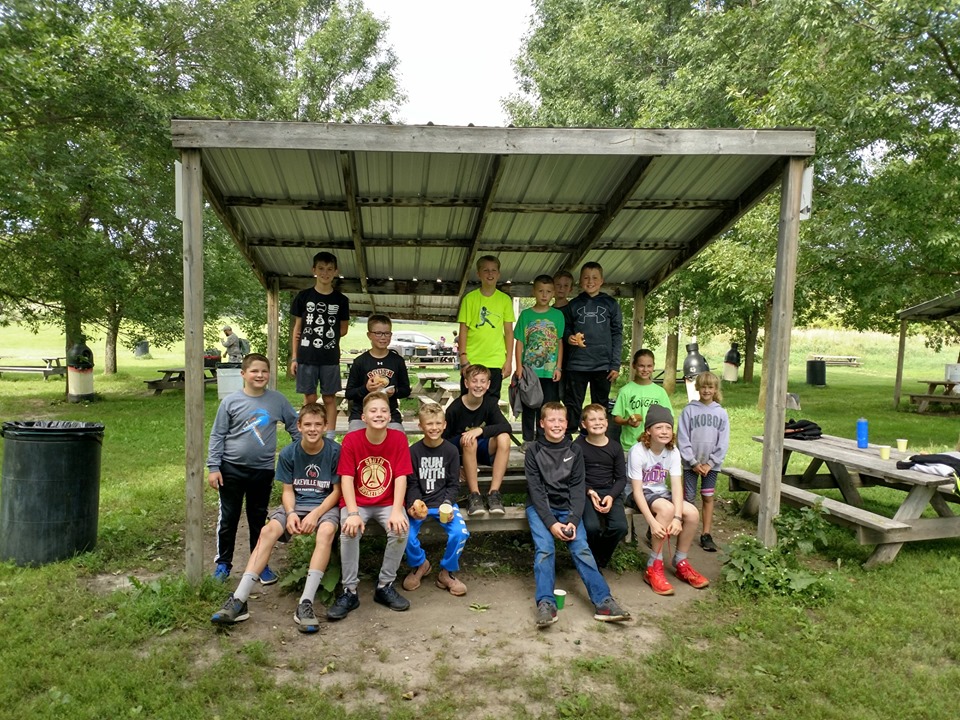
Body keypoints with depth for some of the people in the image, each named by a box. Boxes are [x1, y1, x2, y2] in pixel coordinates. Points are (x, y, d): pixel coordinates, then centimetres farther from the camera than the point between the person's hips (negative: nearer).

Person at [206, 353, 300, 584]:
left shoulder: (277, 400, -4)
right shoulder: (230, 401, -7)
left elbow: (295, 426, 8)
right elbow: (217, 435, -3)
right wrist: (213, 467, -6)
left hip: (263, 470, 1)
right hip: (231, 469, -1)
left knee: (259, 519, 14)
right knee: (228, 519, 10)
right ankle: (223, 563, 26)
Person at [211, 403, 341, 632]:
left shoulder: (335, 451, -8)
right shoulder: (288, 454, 1)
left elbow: (337, 491, -6)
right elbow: (287, 490, 3)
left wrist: (315, 514, -20)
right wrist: (291, 513, -17)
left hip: (325, 505, -3)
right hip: (296, 504, 3)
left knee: (326, 531, -37)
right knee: (268, 531, -26)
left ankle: (305, 604, -40)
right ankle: (238, 600, -28)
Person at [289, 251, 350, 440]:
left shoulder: (341, 300, 4)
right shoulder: (303, 296, 2)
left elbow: (343, 329, 12)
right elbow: (297, 328, 6)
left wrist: (327, 337, -4)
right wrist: (294, 357, 2)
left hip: (330, 358, 1)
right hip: (306, 357, 0)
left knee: (329, 398, 4)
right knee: (309, 398, 4)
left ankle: (330, 438, 10)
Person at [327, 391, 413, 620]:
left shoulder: (398, 438, -7)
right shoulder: (351, 440, -9)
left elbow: (401, 477, -11)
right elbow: (346, 479, -13)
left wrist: (396, 511, -24)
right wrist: (353, 513, -26)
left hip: (387, 503, 1)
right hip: (356, 502, -1)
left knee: (401, 529, -27)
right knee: (349, 530, -29)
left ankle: (385, 586, -6)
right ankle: (349, 591, -12)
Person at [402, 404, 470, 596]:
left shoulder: (451, 450, 2)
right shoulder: (414, 451, 1)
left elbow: (453, 484, 4)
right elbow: (412, 484, 2)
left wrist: (447, 503, -15)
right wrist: (415, 504, -17)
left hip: (444, 501, 0)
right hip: (420, 502, 0)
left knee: (460, 533, -25)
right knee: (406, 535, -24)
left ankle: (447, 572, 4)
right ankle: (420, 565, 12)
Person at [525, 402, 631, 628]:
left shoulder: (575, 452, 7)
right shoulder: (534, 452, 0)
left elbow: (577, 489, 1)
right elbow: (536, 490, -7)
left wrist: (573, 520, -15)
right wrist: (551, 523, -18)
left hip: (567, 507, 2)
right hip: (540, 508, -2)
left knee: (581, 548, -19)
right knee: (544, 548, -25)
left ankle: (603, 602, -24)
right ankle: (546, 604, -27)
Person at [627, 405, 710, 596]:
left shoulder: (673, 452, -7)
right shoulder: (638, 452, -23)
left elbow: (676, 486, -14)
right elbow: (637, 490, -24)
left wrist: (677, 517, -29)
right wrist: (652, 523, -33)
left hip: (660, 492, 6)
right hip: (639, 495, -6)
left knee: (692, 513, -17)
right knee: (667, 508, -33)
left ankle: (681, 564, 5)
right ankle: (654, 568, -21)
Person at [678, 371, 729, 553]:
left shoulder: (721, 413, 1)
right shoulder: (689, 411, -4)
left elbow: (723, 442, 1)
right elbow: (682, 439, -6)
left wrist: (710, 463, -6)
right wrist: (693, 462, -9)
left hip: (711, 464, 2)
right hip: (691, 463, -1)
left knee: (708, 498, 6)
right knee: (688, 498, 3)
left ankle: (706, 535, 12)